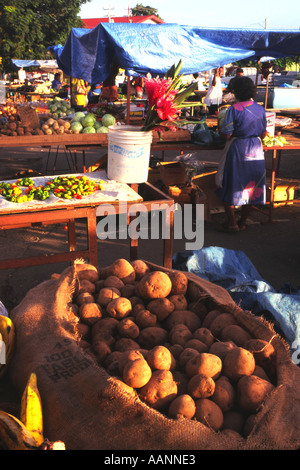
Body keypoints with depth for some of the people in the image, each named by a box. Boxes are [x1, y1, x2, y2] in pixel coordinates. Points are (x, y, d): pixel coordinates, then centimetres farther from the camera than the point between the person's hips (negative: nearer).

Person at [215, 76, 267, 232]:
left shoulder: (234, 109, -16)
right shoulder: (260, 109, 2)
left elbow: (226, 135, -17)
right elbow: (263, 134, 9)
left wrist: (219, 130, 4)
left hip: (237, 151, -5)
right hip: (256, 151, 5)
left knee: (229, 186, 8)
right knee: (251, 186, 13)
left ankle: (231, 223, 7)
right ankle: (243, 222, 20)